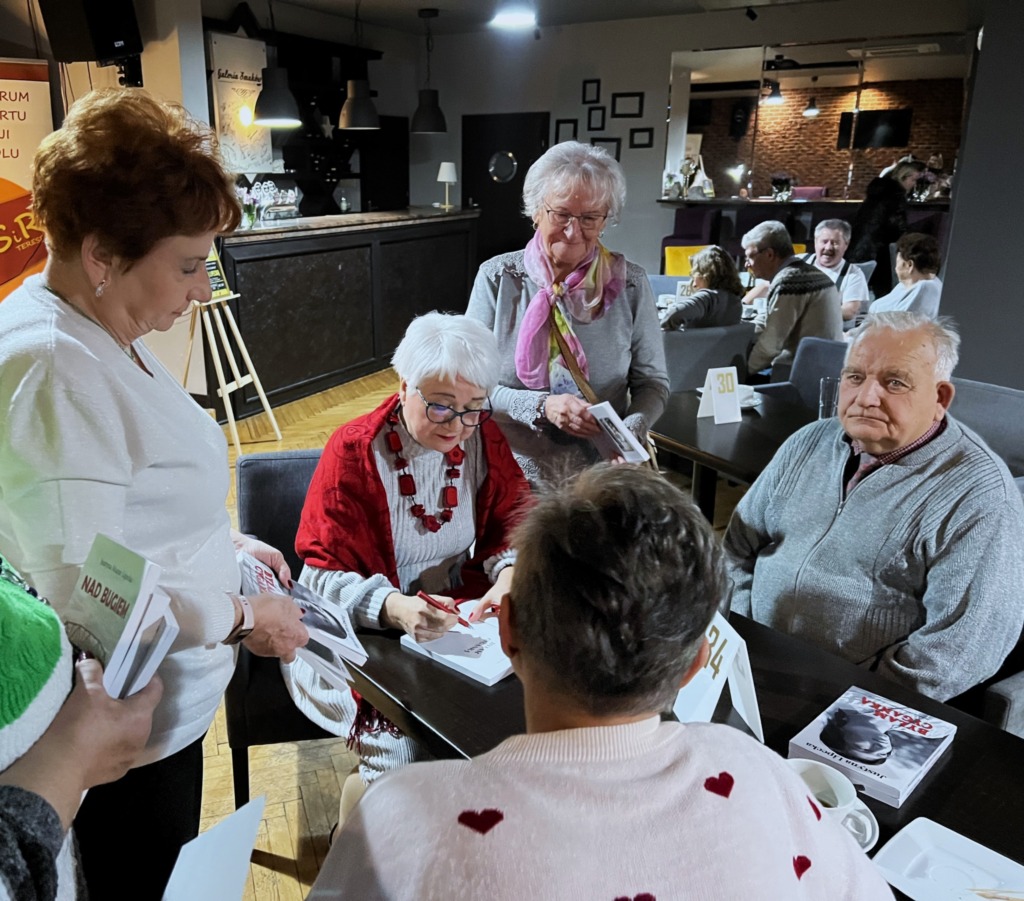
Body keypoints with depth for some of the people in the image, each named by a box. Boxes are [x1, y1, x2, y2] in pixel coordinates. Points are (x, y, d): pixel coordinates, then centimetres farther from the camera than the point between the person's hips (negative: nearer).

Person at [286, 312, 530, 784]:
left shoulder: (483, 438, -2)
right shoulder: (354, 451, -14)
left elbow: (515, 521, 4)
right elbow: (323, 575, -16)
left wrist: (509, 572, -20)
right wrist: (393, 608, -35)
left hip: (455, 615, 4)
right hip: (361, 628, -4)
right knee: (401, 748, -27)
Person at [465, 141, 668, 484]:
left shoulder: (629, 284, 0)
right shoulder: (497, 278, -1)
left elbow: (652, 381, 6)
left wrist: (631, 430, -14)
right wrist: (541, 407, -17)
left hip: (600, 478, 1)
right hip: (512, 473, 0)